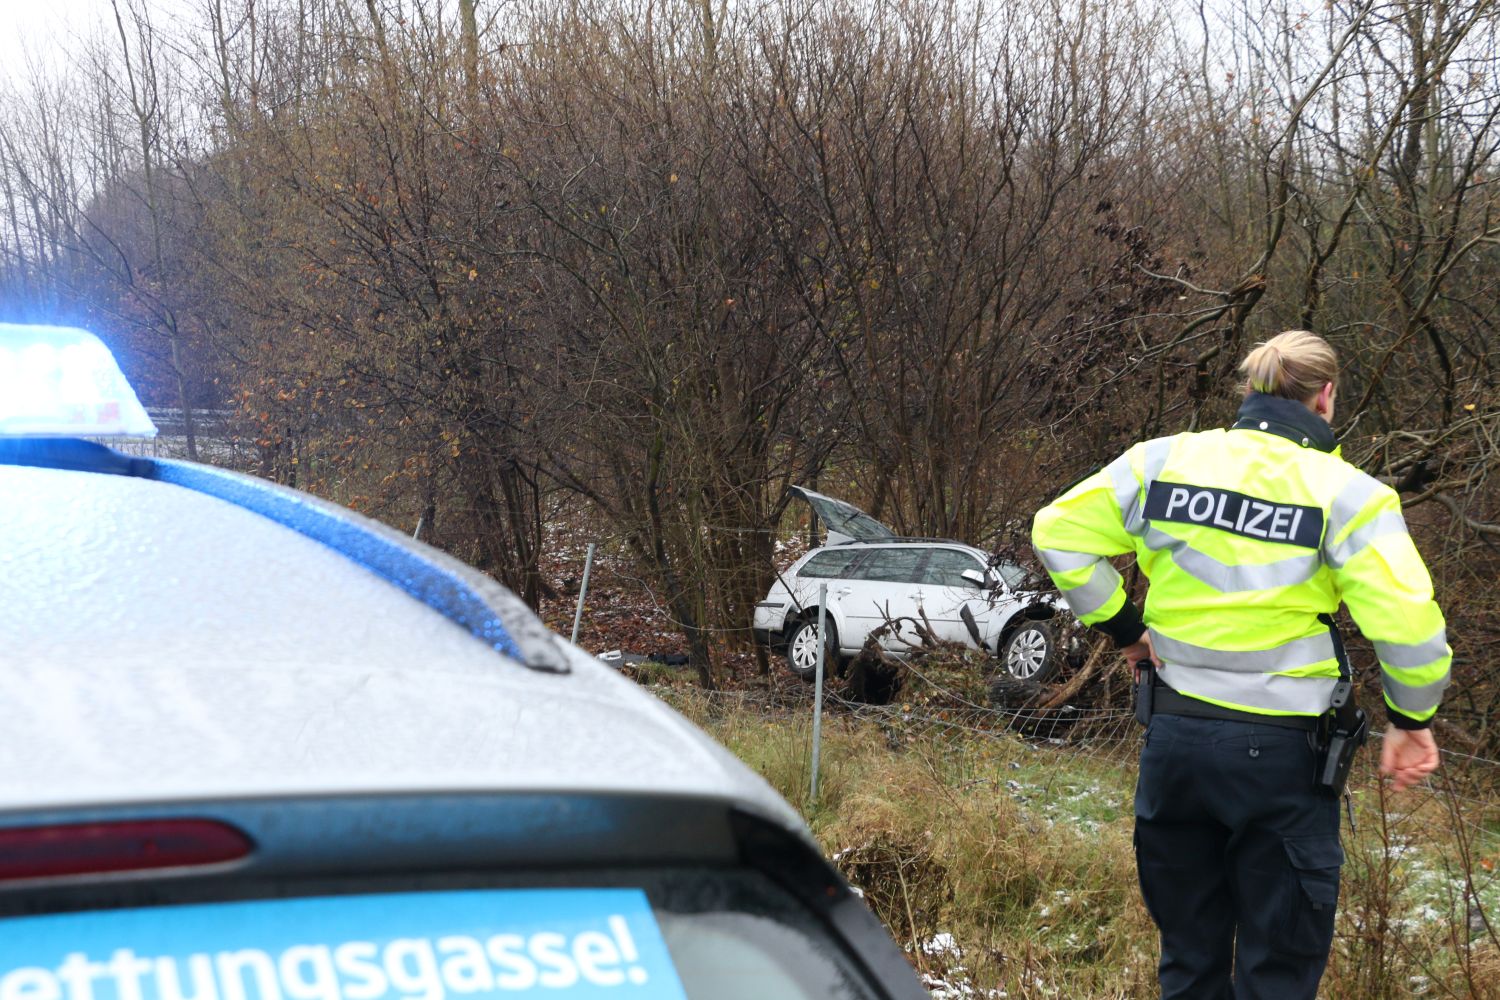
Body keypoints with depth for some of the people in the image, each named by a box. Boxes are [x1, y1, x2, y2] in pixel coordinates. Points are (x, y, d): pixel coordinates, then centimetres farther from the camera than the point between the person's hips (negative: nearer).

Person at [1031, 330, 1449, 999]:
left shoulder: (1164, 461, 1)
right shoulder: (1344, 492, -9)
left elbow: (1058, 532, 3)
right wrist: (1412, 720, -1)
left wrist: (1121, 627, 9)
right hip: (1280, 754, -3)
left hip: (1175, 739, 4)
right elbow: (1407, 623, -17)